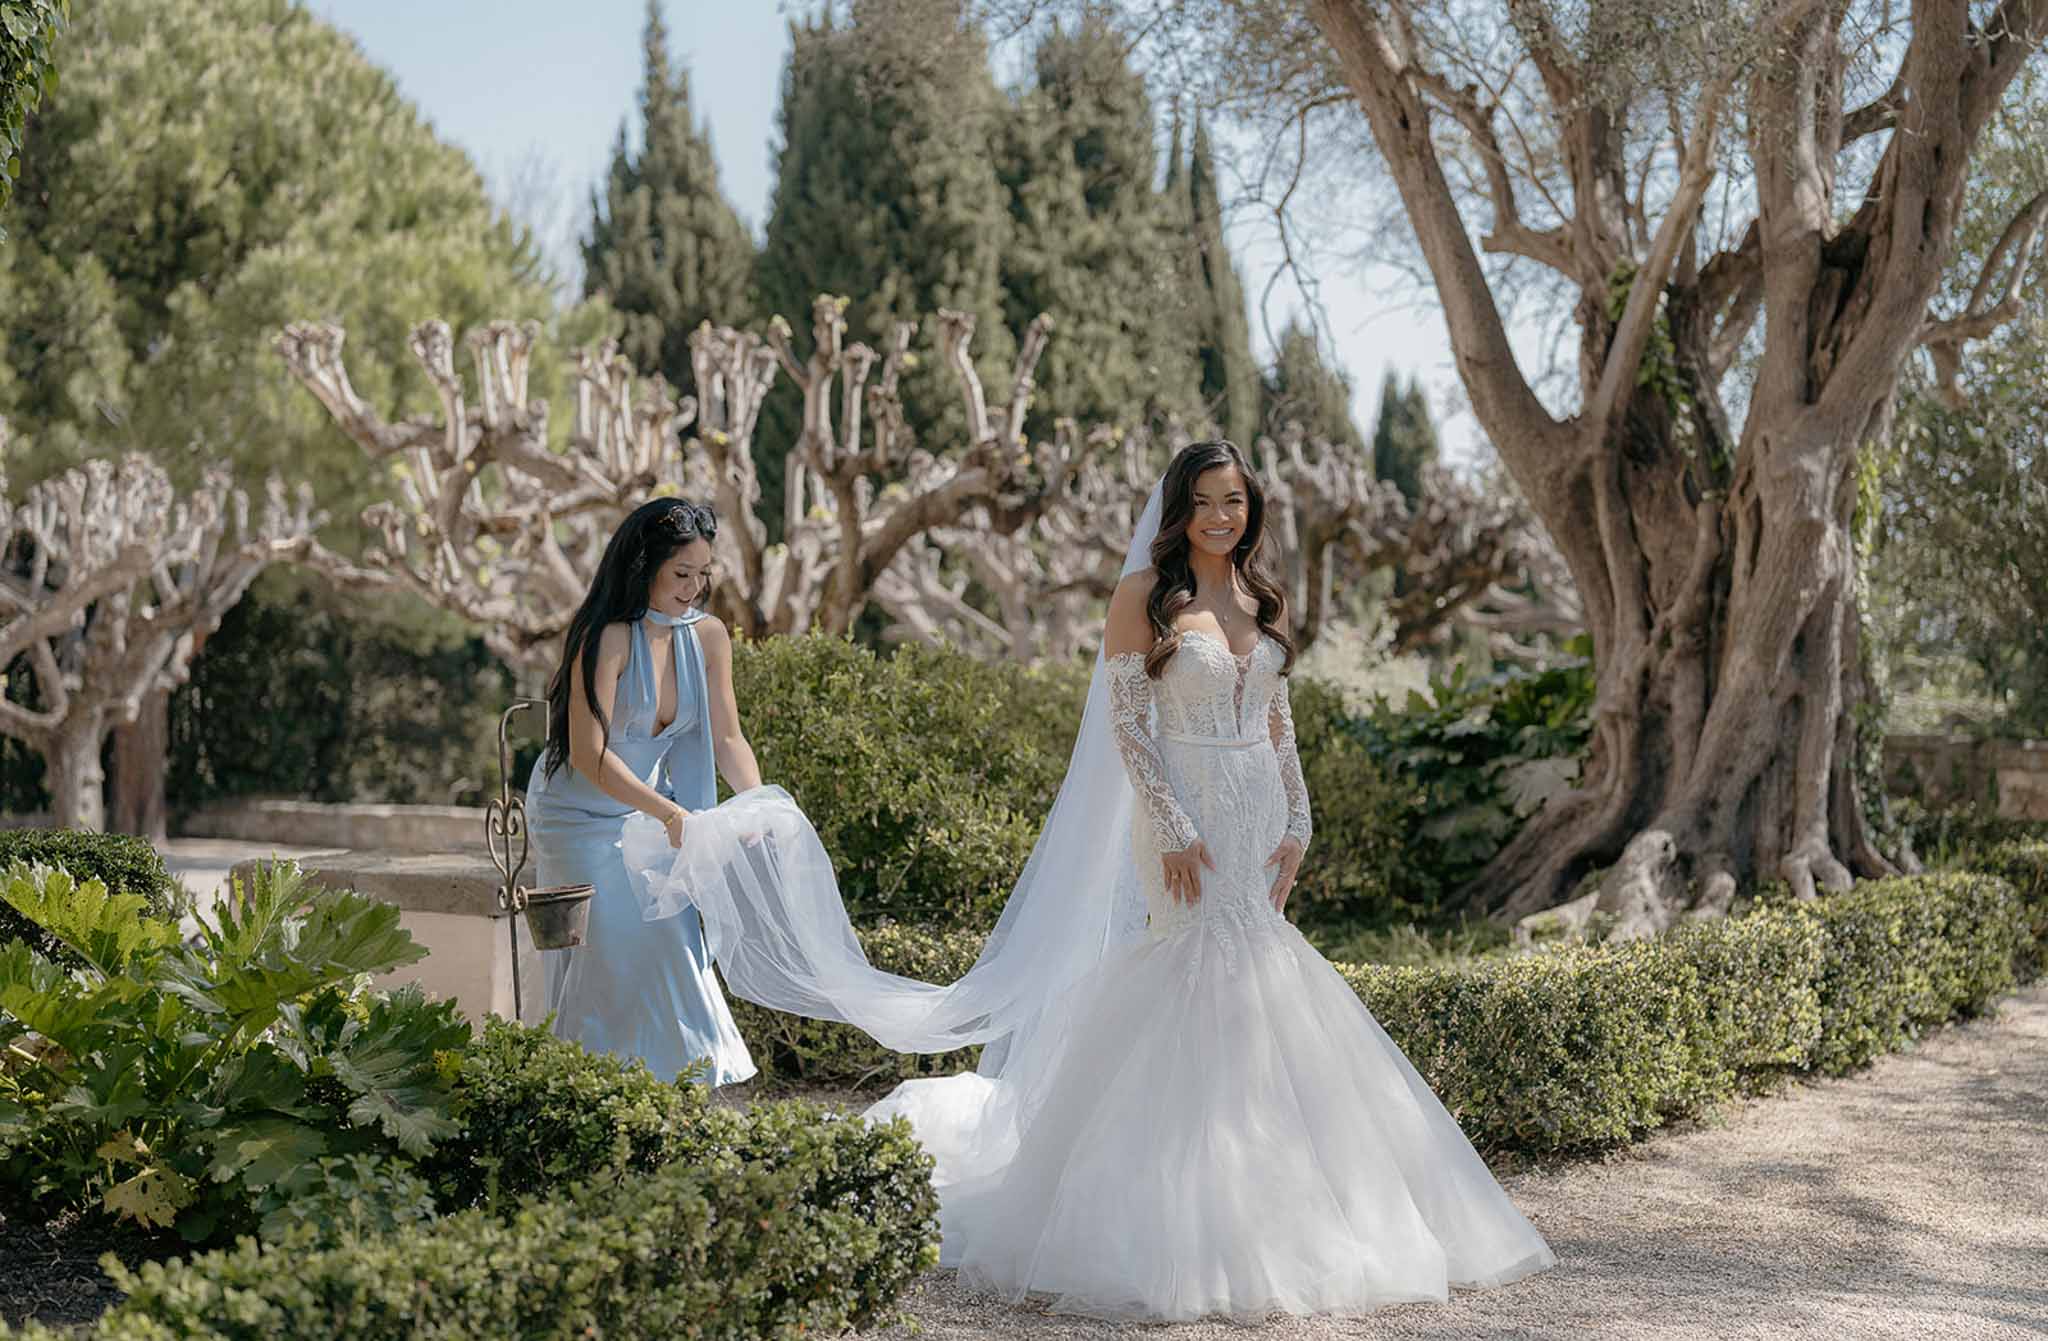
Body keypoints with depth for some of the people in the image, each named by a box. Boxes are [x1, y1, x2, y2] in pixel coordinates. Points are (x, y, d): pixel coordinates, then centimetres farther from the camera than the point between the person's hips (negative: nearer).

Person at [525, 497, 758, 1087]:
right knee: (609, 958, -8)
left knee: (668, 945, 4)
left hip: (645, 814, 6)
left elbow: (726, 737, 1)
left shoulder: (709, 636, -4)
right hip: (582, 814, -6)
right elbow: (588, 756, -27)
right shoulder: (608, 638, -24)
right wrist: (668, 813, -33)